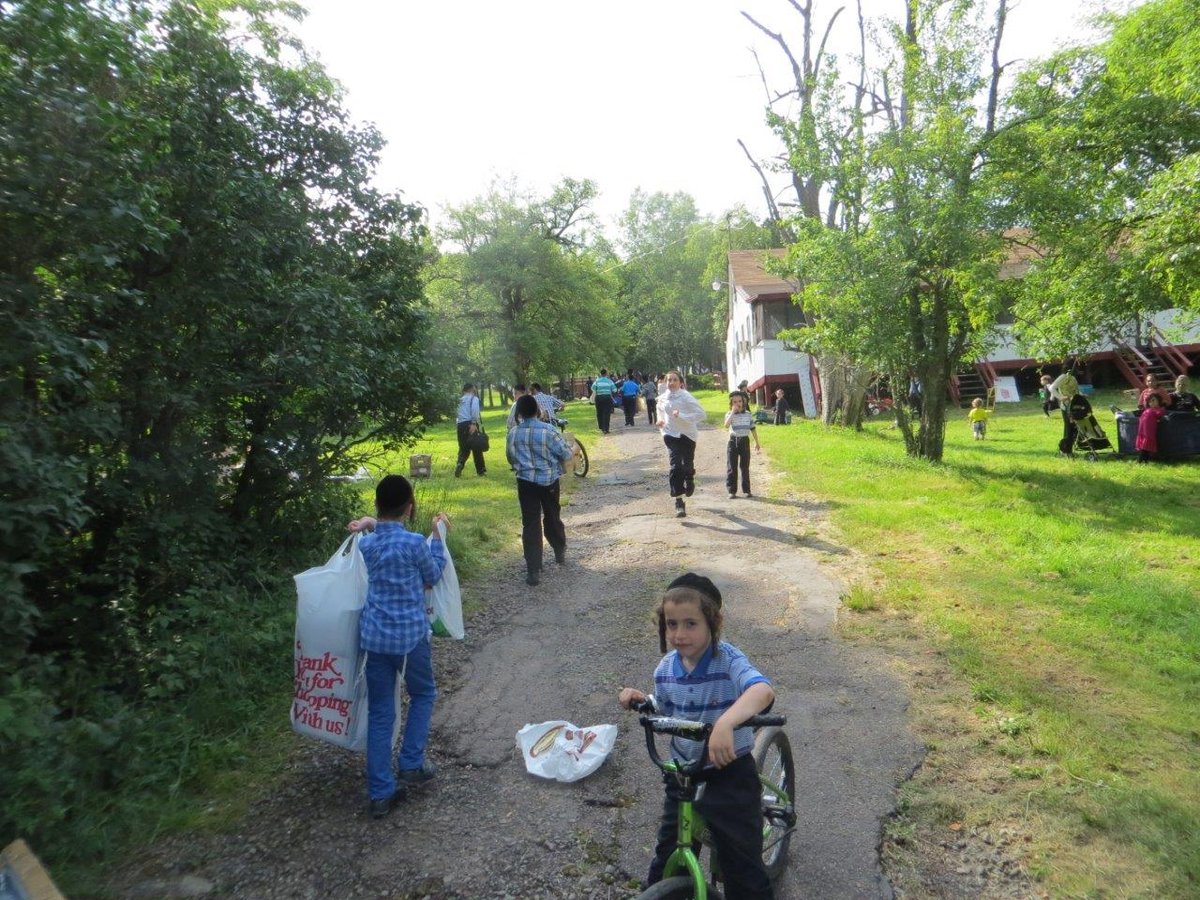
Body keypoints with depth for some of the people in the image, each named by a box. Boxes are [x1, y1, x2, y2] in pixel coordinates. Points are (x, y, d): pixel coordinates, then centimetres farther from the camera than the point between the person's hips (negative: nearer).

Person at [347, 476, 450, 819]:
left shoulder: (365, 544, 1)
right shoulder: (414, 543, -14)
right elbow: (432, 577, 3)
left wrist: (370, 526, 16)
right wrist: (438, 536, 9)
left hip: (374, 636, 4)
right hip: (410, 635, -4)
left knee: (379, 713, 12)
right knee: (423, 695, 23)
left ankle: (380, 793, 15)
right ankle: (411, 765, 19)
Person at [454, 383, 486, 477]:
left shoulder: (460, 400, 18)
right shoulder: (474, 398, 0)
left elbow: (457, 414, 15)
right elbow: (474, 410, -18)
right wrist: (473, 423, -23)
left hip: (460, 425, 5)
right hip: (471, 424, -5)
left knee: (463, 448, 10)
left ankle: (460, 464, -17)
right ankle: (481, 470, 12)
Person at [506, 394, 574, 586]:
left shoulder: (513, 433, -4)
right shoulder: (548, 429, -12)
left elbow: (510, 458, 10)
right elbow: (565, 455, -7)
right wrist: (573, 452, 17)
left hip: (526, 482, 0)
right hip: (549, 480, 0)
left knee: (530, 524, 2)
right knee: (552, 518, 19)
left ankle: (533, 570, -1)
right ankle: (560, 554, 39)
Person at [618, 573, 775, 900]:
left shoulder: (728, 659, -23)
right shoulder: (665, 669, -6)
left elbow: (763, 691, -44)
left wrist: (725, 722, -60)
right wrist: (640, 701, -9)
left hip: (730, 773, -4)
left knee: (741, 863, 5)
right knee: (669, 854, 16)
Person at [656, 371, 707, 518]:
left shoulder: (686, 397, -12)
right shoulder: (662, 398, 3)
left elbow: (701, 414, -17)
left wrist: (681, 415, -25)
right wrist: (660, 421, 5)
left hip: (687, 435, -2)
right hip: (671, 435, 2)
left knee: (688, 466, 10)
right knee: (676, 466, -13)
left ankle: (690, 480, 50)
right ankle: (679, 503, -11)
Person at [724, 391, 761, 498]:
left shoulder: (748, 414, 4)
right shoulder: (730, 414, -4)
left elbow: (753, 429, 10)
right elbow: (726, 425, -25)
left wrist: (757, 442, 12)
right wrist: (733, 412, -24)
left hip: (745, 441, 2)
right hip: (733, 441, -2)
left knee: (745, 467, 8)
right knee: (731, 467, 0)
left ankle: (746, 490, 16)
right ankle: (732, 491, 6)